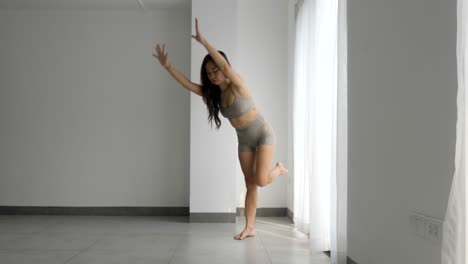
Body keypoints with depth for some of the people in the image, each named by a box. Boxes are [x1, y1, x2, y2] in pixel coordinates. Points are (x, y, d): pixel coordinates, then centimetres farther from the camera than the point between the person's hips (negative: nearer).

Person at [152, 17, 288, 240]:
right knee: (250, 184, 6)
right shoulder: (213, 93, -2)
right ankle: (249, 228, 11)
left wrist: (203, 41, -43)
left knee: (261, 180, -14)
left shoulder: (237, 86, -20)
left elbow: (225, 65, -39)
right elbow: (187, 84, -8)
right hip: (244, 140, 6)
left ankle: (279, 168, 20)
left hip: (263, 134, -6)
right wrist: (166, 65, -18)